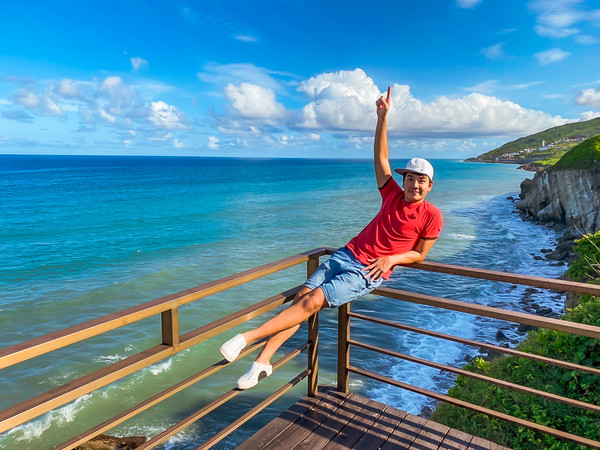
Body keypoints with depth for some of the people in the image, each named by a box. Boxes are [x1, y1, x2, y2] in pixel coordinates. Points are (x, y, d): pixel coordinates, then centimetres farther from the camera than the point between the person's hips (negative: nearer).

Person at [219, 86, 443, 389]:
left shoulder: (432, 216, 0)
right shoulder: (393, 195, 10)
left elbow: (419, 254, 6)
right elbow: (380, 156, 9)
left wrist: (391, 258, -13)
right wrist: (383, 117, 2)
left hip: (368, 273, -4)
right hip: (344, 256, 4)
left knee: (313, 301, -22)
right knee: (299, 298, -12)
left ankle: (248, 336, -17)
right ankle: (262, 362, -7)